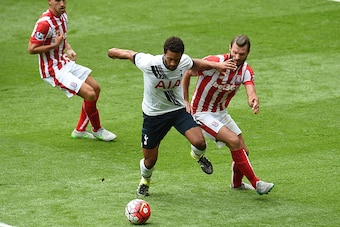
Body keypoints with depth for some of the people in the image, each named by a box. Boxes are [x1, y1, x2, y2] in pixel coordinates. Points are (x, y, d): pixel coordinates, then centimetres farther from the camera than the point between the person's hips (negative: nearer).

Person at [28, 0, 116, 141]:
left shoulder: (63, 16, 3)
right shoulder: (44, 23, -26)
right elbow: (31, 49, -23)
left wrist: (69, 49, 3)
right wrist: (55, 45, -27)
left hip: (65, 64, 10)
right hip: (53, 71, -10)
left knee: (95, 88, 14)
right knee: (90, 94, -15)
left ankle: (80, 130, 25)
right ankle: (97, 130, 10)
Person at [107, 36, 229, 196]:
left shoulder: (184, 61, -17)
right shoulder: (149, 63, -29)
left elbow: (195, 64, 9)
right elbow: (130, 54, -10)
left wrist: (214, 65, 2)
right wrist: (115, 52, 8)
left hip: (178, 110, 2)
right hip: (153, 115, -2)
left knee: (199, 142, -21)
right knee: (150, 160, 7)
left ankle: (198, 156, 19)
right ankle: (145, 180, 45)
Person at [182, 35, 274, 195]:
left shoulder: (246, 71, -8)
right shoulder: (214, 62, -23)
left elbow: (251, 93, -25)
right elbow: (187, 74, -9)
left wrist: (254, 101, -49)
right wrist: (185, 101, -11)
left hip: (221, 113, 7)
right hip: (202, 114, -6)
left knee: (243, 151, 9)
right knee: (235, 141, -22)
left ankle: (237, 183, 37)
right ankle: (255, 183, -15)